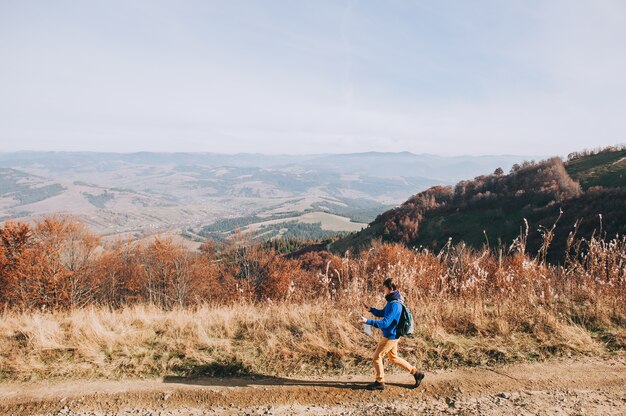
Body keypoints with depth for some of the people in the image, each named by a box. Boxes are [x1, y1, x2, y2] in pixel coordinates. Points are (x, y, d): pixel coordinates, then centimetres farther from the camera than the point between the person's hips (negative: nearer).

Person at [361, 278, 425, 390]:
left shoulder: (394, 305, -27)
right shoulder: (392, 301, 5)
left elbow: (385, 323, -30)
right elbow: (382, 313, 17)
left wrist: (368, 321, -31)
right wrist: (371, 309, 1)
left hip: (390, 337, -10)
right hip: (392, 335, 10)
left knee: (377, 357, 2)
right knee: (393, 358, 21)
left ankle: (379, 382, 16)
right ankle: (416, 373, 27)